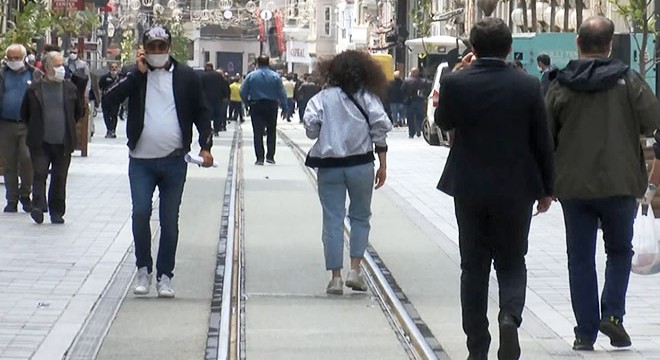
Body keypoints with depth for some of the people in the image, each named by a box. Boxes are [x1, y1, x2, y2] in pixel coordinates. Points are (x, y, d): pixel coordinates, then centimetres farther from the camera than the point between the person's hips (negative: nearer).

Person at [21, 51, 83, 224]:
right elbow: (25, 113, 12)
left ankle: (57, 212, 14)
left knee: (60, 178, 5)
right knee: (39, 174, -10)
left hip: (63, 143, 1)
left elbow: (79, 112, 17)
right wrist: (36, 129, 10)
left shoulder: (70, 88, 4)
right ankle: (38, 206, -12)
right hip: (40, 143, -1)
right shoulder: (34, 89, 0)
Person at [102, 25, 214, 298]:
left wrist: (205, 146, -2)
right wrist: (138, 73, -13)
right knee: (140, 213, -10)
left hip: (174, 161, 0)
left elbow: (201, 113, 10)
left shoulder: (186, 77, 4)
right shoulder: (135, 76, 3)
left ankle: (165, 275, 14)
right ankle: (143, 269, 8)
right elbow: (108, 101, -11)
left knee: (170, 221, 4)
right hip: (141, 160, 0)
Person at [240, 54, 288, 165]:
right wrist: (285, 108, 3)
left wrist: (247, 103, 9)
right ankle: (270, 156, 9)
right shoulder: (275, 76, -3)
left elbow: (243, 92, -5)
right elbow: (281, 93, -4)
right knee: (271, 132, 12)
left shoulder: (251, 76, -3)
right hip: (271, 106, 0)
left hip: (256, 106, 0)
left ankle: (260, 158, -3)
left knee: (258, 132, 2)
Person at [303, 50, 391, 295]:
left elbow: (310, 126, -10)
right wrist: (383, 165, 1)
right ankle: (355, 270, 5)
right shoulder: (368, 97, 2)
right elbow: (379, 130, -4)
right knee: (360, 216, 15)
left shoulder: (324, 97, 2)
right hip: (361, 164, 0)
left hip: (329, 165, 0)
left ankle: (336, 277, 2)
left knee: (333, 220, 4)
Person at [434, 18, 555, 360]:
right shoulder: (528, 86, -8)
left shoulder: (455, 83, -10)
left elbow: (444, 122, 10)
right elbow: (542, 142, -2)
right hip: (516, 191, 0)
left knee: (474, 267, 11)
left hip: (470, 190, 0)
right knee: (511, 262, 13)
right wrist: (546, 188, 9)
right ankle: (510, 315, -16)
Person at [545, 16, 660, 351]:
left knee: (580, 258, 9)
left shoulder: (560, 87, -1)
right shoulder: (628, 81, -7)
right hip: (619, 184, -1)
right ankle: (612, 314, -1)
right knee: (620, 251, 17)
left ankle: (585, 331, 7)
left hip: (573, 185, 1)